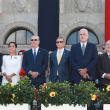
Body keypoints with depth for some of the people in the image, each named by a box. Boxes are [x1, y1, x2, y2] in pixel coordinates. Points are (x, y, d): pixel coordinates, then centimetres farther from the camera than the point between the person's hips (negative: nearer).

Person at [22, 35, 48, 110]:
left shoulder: (44, 52, 10)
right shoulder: (26, 53, 16)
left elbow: (45, 64, 2)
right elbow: (24, 65, 7)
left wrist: (37, 73, -10)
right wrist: (30, 72, -10)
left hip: (40, 78, -1)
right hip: (29, 78, 2)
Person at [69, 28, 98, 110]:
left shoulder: (93, 46, 12)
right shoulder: (74, 47, 14)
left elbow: (95, 60, 0)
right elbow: (72, 61, 4)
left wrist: (86, 69, -11)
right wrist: (80, 71, -8)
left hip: (90, 76, 0)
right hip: (77, 77, 1)